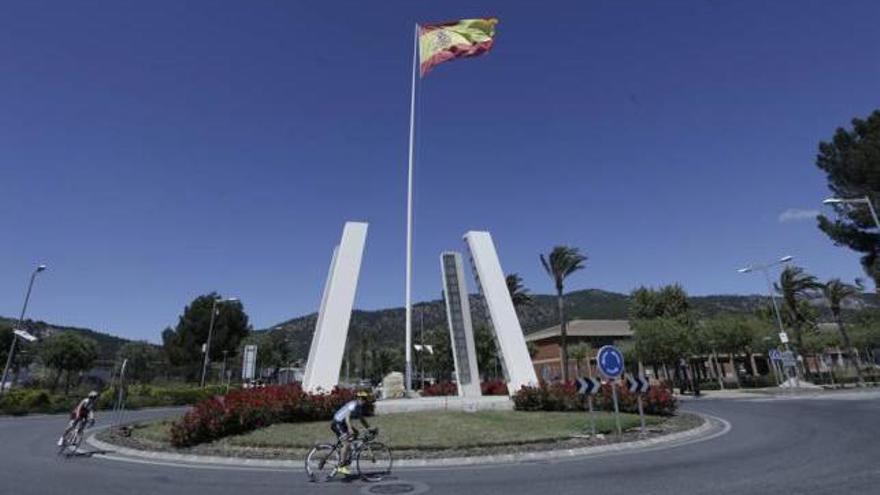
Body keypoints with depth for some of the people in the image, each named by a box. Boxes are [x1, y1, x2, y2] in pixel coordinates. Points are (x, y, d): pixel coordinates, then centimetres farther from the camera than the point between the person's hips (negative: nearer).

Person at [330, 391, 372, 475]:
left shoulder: (359, 407, 9)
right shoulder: (353, 404, -20)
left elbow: (362, 419, 16)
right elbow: (347, 417, -30)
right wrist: (350, 429, -40)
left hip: (342, 424, 10)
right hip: (337, 423, -10)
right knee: (347, 443, -17)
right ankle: (342, 466, -9)